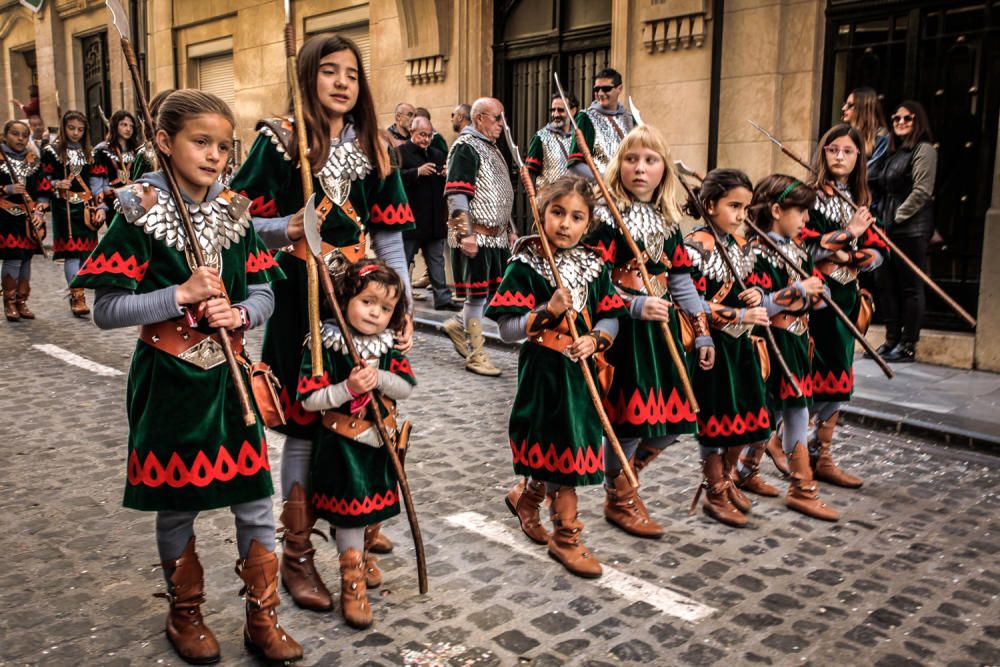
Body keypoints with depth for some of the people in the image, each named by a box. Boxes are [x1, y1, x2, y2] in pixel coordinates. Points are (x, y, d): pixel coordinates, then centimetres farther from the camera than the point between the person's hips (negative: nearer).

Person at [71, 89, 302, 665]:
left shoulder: (234, 211, 3)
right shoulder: (140, 214, -9)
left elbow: (264, 294, 7)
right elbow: (106, 310, -12)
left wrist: (238, 313, -14)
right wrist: (181, 294, -20)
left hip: (230, 376, 3)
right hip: (169, 381, -3)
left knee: (255, 500, 5)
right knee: (178, 503, 12)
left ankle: (264, 618, 22)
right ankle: (185, 612, 34)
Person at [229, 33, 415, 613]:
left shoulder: (372, 146, 10)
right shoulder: (280, 140, -2)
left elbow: (389, 235, 8)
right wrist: (288, 229, -24)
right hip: (302, 295, -4)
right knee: (305, 422, 0)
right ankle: (297, 554, 13)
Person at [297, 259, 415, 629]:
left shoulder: (388, 346, 1)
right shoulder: (324, 345, -15)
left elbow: (406, 387, -5)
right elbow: (309, 399, -17)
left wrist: (379, 377, -23)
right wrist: (347, 389, -29)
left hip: (380, 442, 6)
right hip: (342, 445, -5)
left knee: (370, 507, 20)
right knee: (351, 510, -1)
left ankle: (360, 557, 45)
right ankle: (353, 584, 13)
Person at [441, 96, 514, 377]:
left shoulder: (491, 148, 19)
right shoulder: (465, 147, -11)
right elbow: (457, 196, -18)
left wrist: (508, 229, 21)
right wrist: (465, 234, -24)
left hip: (496, 235, 9)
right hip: (476, 236, -9)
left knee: (495, 290, 10)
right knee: (477, 293, -2)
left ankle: (458, 325, 30)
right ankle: (476, 355, 8)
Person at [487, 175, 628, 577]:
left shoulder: (593, 266, 5)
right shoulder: (525, 266, -10)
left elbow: (610, 317, 9)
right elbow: (507, 331, -15)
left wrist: (595, 339, -12)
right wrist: (548, 311, -27)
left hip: (583, 370, 5)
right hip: (543, 371, -5)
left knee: (554, 453, 15)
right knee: (563, 452, 1)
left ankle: (526, 496, 43)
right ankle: (566, 536, 18)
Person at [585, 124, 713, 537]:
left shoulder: (668, 222, 11)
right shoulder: (607, 217, -9)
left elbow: (681, 281, 14)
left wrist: (703, 332, 11)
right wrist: (636, 306, -26)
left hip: (662, 329, 7)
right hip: (623, 331, -7)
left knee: (671, 418, 7)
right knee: (628, 415, -2)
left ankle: (622, 477, 31)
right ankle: (619, 500, 21)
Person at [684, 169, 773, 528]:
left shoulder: (740, 243, 10)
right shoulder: (696, 246, -14)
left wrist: (755, 296, -1)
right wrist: (739, 315, -23)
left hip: (740, 343, 8)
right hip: (712, 345, -8)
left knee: (744, 412, 13)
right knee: (716, 416, 2)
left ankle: (728, 478, 34)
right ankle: (715, 494, 18)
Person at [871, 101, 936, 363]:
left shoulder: (924, 149, -4)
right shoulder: (893, 152, 20)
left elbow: (922, 191, -13)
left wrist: (898, 217, -13)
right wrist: (881, 218, 8)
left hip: (911, 229, -8)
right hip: (888, 230, 8)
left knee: (911, 287, -3)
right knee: (887, 285, 8)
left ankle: (908, 345, 3)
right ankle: (892, 339, 16)